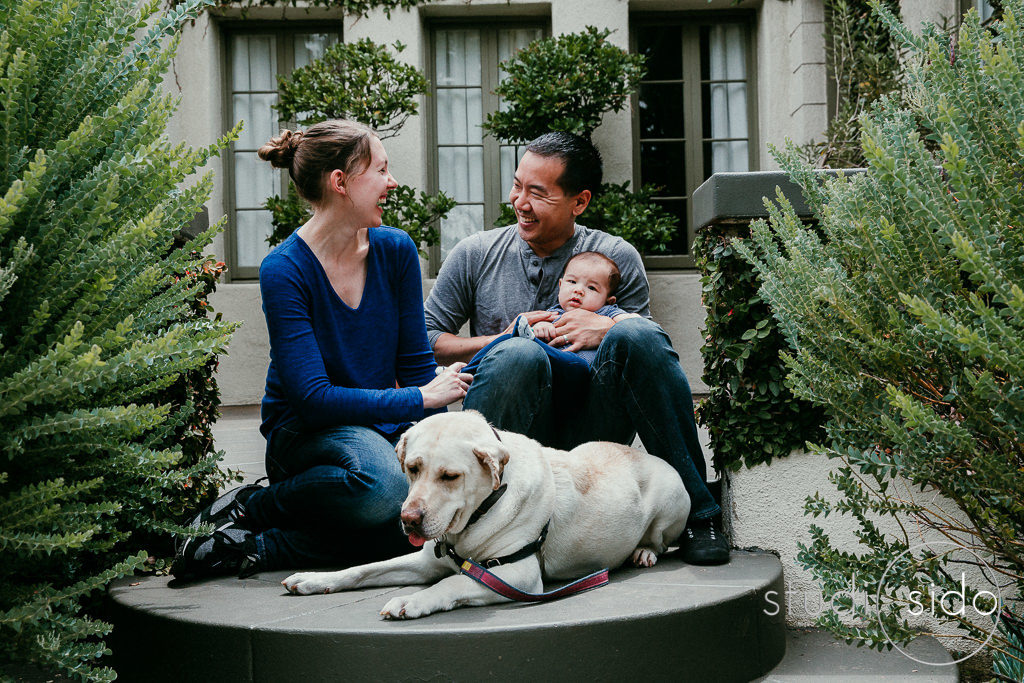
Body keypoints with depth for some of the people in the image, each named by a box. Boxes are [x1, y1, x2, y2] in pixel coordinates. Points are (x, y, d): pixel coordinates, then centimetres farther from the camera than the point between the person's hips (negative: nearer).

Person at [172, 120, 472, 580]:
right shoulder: (284, 270, -15)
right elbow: (312, 396, -21)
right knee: (380, 482, -39)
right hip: (306, 431, -5)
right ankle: (252, 507, -12)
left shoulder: (396, 250, 1)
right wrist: (422, 399, -18)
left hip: (384, 425, 6)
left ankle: (262, 546, -15)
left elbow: (417, 364, 5)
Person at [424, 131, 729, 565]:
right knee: (520, 354, -34)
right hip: (513, 431, -1)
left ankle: (696, 514, -21)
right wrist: (501, 342, -6)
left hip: (590, 432, 1)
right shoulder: (475, 255, 9)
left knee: (635, 333, -28)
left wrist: (607, 330, -13)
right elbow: (425, 340, 10)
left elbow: (644, 352, 10)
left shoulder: (616, 258, 8)